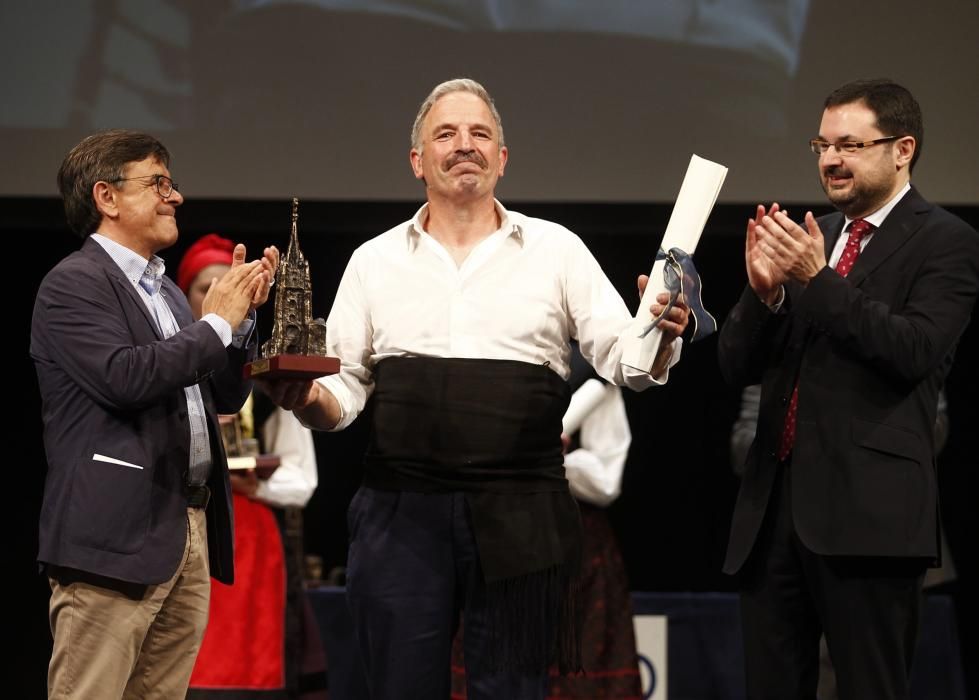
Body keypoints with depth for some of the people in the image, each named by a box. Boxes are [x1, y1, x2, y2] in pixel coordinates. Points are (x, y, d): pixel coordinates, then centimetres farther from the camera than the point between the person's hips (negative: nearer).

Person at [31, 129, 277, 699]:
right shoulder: (73, 285, -5)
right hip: (117, 536, -8)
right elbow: (124, 377, -20)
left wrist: (242, 314, 9)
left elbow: (225, 396, 23)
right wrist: (217, 322, -9)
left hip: (191, 532, 8)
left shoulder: (167, 292, 21)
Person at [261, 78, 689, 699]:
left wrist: (659, 338, -21)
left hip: (519, 521, -1)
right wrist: (308, 398, -11)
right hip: (402, 514, 1)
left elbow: (624, 360, 1)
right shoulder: (375, 261, 10)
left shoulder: (557, 250, 6)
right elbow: (342, 391, 11)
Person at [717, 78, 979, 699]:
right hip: (775, 505, 6)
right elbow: (737, 365, 13)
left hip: (868, 509, -6)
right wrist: (765, 291, -6)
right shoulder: (806, 239, 18)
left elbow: (915, 350, -14)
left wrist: (818, 279, -17)